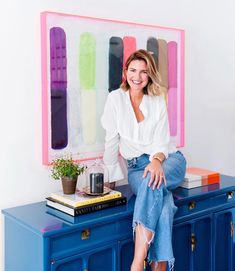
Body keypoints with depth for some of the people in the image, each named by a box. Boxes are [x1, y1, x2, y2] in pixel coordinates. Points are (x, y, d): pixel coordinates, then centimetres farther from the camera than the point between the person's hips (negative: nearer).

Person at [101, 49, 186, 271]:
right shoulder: (116, 99, 1)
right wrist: (111, 176, -1)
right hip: (136, 166, 0)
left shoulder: (158, 102, 4)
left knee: (154, 181, -36)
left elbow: (161, 142, -4)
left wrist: (156, 161, -26)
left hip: (168, 160, 0)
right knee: (162, 203, -33)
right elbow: (111, 140, 1)